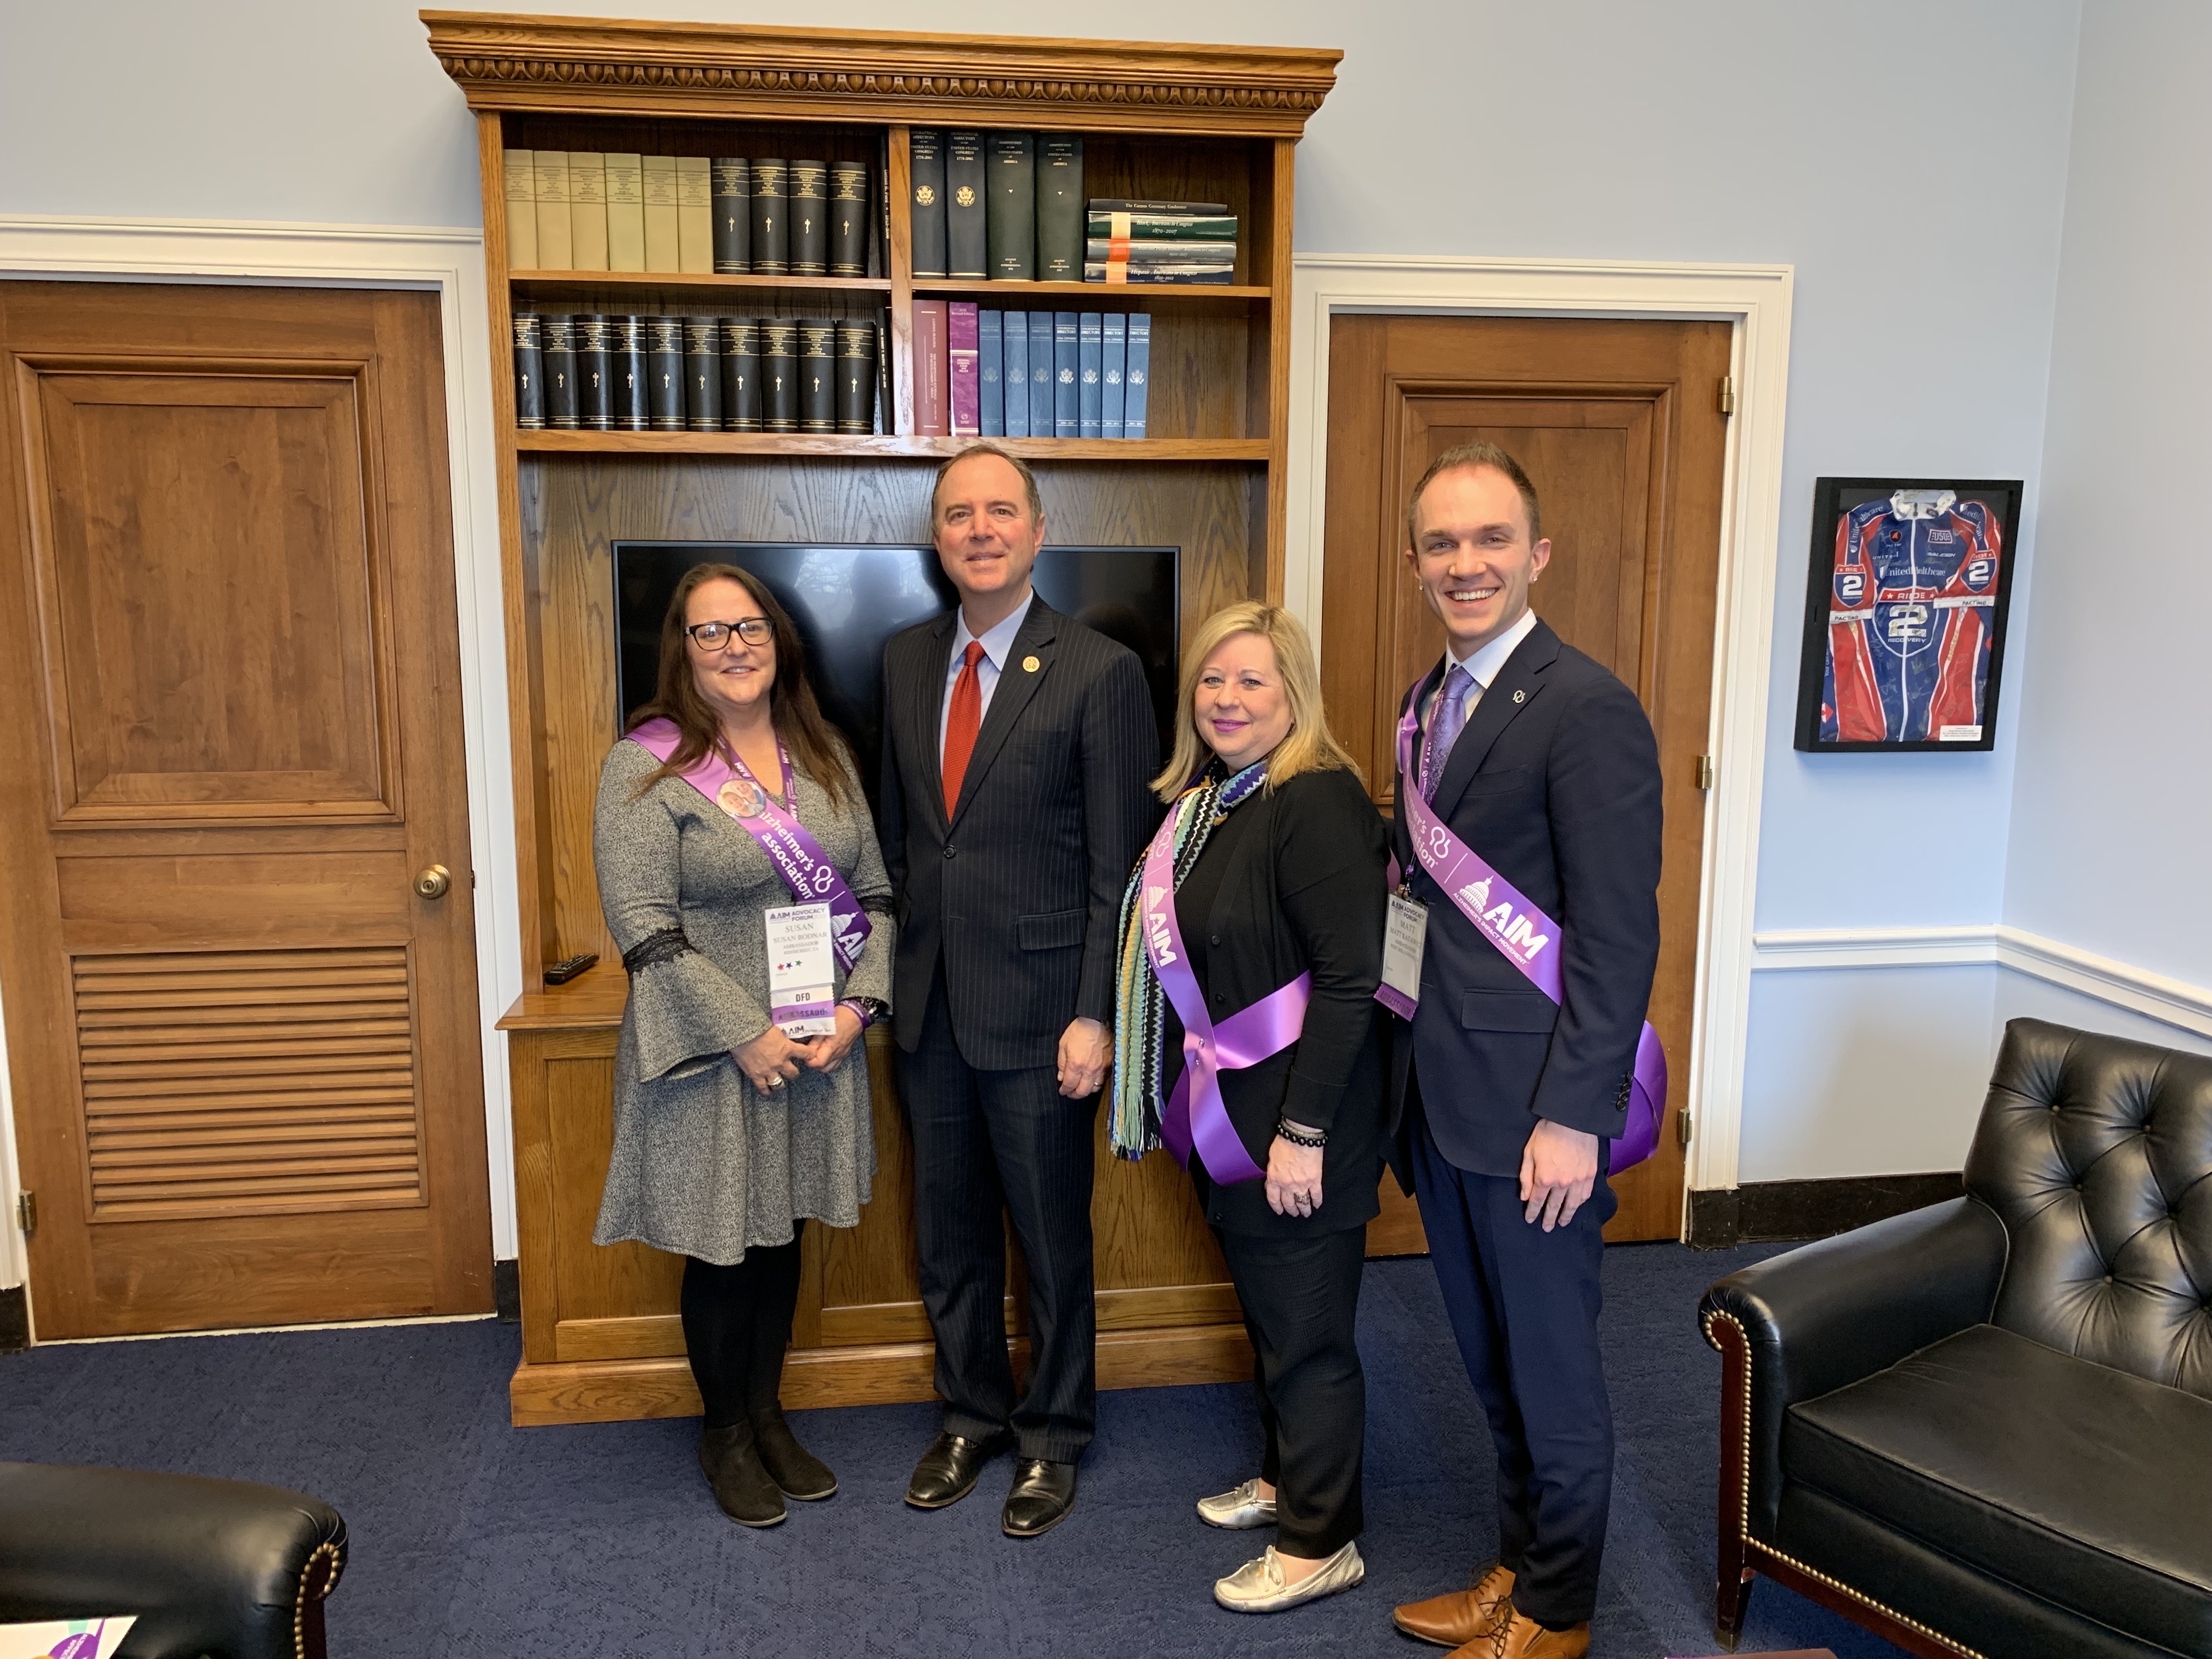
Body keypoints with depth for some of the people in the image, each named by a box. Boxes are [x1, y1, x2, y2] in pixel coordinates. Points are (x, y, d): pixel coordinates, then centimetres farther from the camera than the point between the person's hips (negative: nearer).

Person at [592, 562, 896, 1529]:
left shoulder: (823, 757, 6)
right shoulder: (645, 769, -11)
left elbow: (875, 894, 7)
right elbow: (646, 933, -16)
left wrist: (857, 1005, -7)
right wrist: (747, 1033, -18)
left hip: (821, 1048, 5)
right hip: (714, 1056, -4)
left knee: (783, 1233, 17)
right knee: (724, 1250, 10)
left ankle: (768, 1415, 37)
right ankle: (724, 1434, 32)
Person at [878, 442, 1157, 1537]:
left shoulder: (1100, 672, -10)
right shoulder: (906, 660, 7)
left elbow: (1119, 862, -11)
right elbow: (896, 825, 13)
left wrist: (1096, 1015, -14)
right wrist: (891, 962, 9)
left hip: (1036, 1004, -5)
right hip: (927, 1001, 5)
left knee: (1051, 1237, 11)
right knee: (949, 1234, 18)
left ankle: (1053, 1436, 32)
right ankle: (973, 1416, 39)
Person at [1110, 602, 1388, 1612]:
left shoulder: (1318, 802, -19)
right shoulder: (1204, 799, 7)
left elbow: (1348, 980, -23)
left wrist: (1302, 1134, -23)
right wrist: (1189, 1104, 13)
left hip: (1297, 1119, -8)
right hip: (1226, 1113, 8)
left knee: (1306, 1328, 6)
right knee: (1263, 1306, 23)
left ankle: (1321, 1544, 24)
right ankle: (1284, 1476, 43)